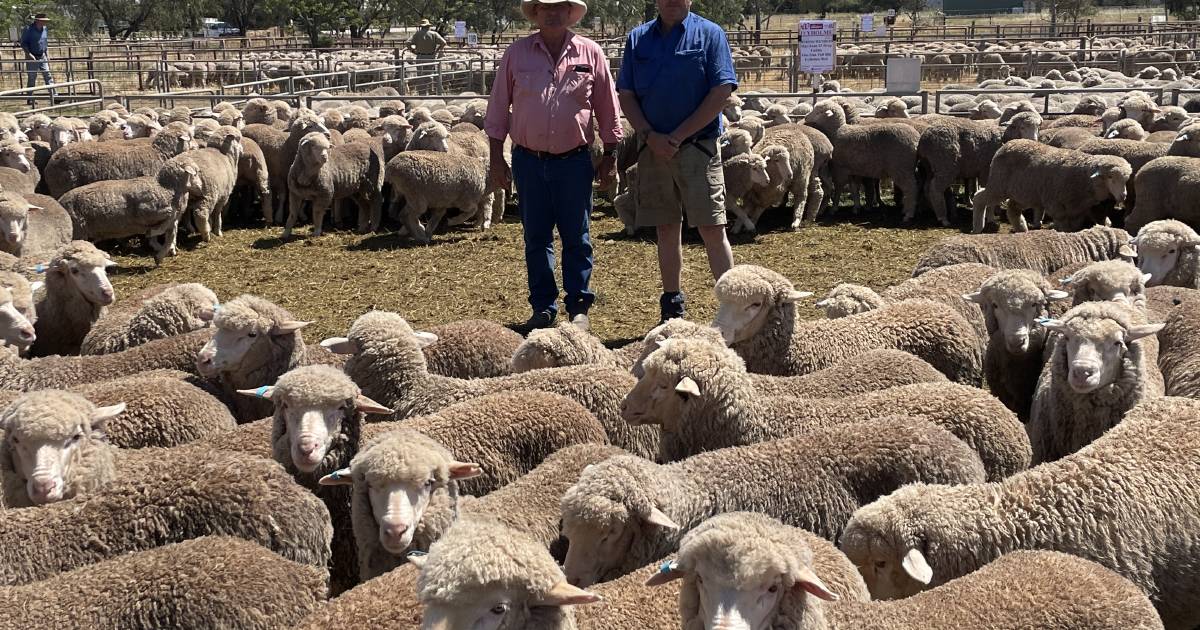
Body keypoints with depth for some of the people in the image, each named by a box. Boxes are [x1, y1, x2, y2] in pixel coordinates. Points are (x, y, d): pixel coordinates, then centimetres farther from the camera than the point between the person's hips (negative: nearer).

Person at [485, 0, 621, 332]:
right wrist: (496, 158, 2)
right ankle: (543, 307, 18)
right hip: (529, 160, 1)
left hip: (574, 161, -1)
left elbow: (608, 110, 5)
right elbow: (498, 107, 5)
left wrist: (610, 156, 3)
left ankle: (578, 307, 15)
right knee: (536, 238, 8)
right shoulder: (517, 53, 2)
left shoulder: (590, 53, 1)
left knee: (576, 238, 5)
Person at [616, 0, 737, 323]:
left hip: (697, 147, -4)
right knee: (667, 230, 9)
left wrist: (677, 137, -12)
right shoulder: (638, 38, 11)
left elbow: (721, 92, -8)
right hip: (653, 148, 4)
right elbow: (626, 95, 8)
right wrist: (649, 136, -9)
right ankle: (672, 311, 17)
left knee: (712, 229, -8)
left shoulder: (710, 34, 0)